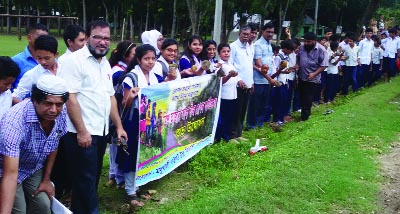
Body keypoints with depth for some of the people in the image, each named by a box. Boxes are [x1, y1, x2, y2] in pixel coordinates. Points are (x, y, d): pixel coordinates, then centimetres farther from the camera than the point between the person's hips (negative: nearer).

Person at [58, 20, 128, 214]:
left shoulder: (105, 63, 13)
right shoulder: (75, 60, -12)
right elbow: (70, 97, -18)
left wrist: (118, 126, 14)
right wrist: (82, 131, -19)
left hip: (101, 131, 8)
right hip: (82, 133, -8)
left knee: (93, 178, 17)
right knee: (85, 180, 0)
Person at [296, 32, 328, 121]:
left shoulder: (321, 50, -15)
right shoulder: (302, 47, -1)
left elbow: (323, 65, -14)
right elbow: (298, 58, 16)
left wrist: (314, 74, -23)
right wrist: (297, 65, -4)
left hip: (312, 79, -5)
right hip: (301, 77, 5)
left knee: (307, 99, 3)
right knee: (302, 96, 18)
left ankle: (304, 116, 17)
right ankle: (305, 112, 37)